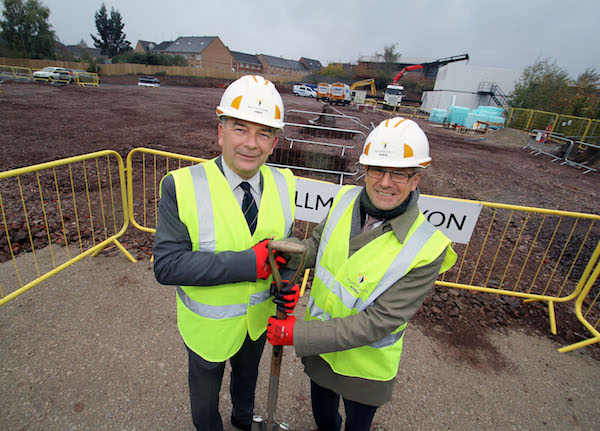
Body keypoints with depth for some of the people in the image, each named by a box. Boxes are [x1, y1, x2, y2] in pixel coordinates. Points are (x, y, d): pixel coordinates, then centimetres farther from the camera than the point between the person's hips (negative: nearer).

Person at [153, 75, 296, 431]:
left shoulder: (283, 184, -11)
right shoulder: (182, 186, -25)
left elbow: (285, 242, 0)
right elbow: (167, 265, -28)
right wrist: (249, 263, -36)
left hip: (260, 318, 4)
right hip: (209, 324, -3)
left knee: (248, 373, 34)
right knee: (205, 391, 27)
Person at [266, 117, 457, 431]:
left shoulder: (425, 250, -29)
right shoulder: (347, 198, -14)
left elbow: (376, 323, -28)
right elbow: (317, 244, 1)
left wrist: (297, 333, -27)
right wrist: (290, 253, -21)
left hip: (365, 366, -4)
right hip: (319, 346, 4)